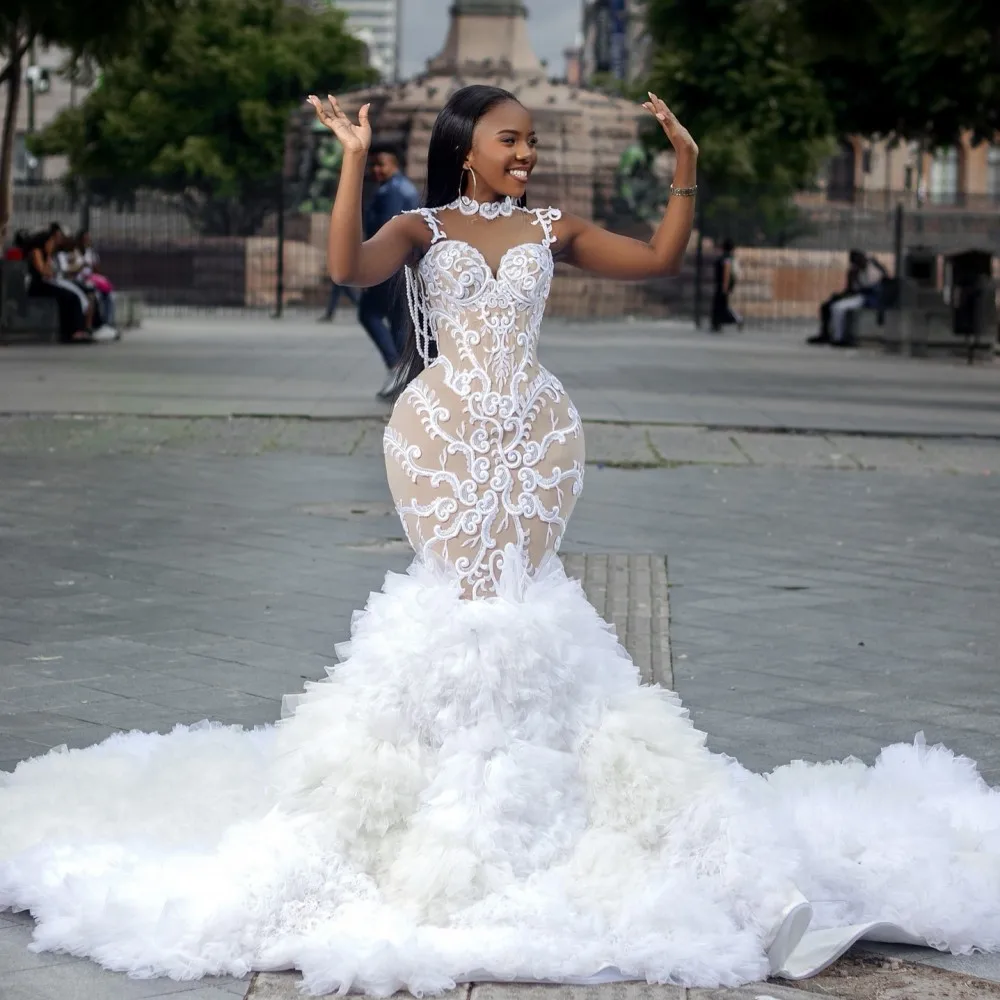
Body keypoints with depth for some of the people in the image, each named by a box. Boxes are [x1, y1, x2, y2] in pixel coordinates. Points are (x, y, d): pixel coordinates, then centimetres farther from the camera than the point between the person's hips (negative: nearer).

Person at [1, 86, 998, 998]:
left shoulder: (553, 229, 13)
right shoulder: (423, 229, 5)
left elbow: (659, 258, 9)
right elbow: (348, 267, -15)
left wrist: (685, 170, 1)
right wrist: (354, 162, -21)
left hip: (532, 433, 3)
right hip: (445, 433, -2)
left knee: (519, 582, -2)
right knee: (459, 590, -6)